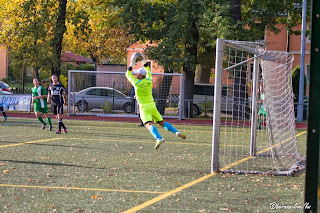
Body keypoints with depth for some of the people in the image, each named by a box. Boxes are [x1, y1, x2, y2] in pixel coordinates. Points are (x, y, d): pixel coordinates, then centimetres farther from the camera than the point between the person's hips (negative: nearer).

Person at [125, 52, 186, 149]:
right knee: (162, 123, 16)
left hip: (144, 108, -6)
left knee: (149, 125, -21)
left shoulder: (136, 83, -10)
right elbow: (148, 71, 24)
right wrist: (144, 61, 25)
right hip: (152, 106, 6)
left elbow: (128, 74, 6)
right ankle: (177, 132, -2)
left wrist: (132, 63, 10)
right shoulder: (149, 81, 3)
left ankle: (159, 138, -45)